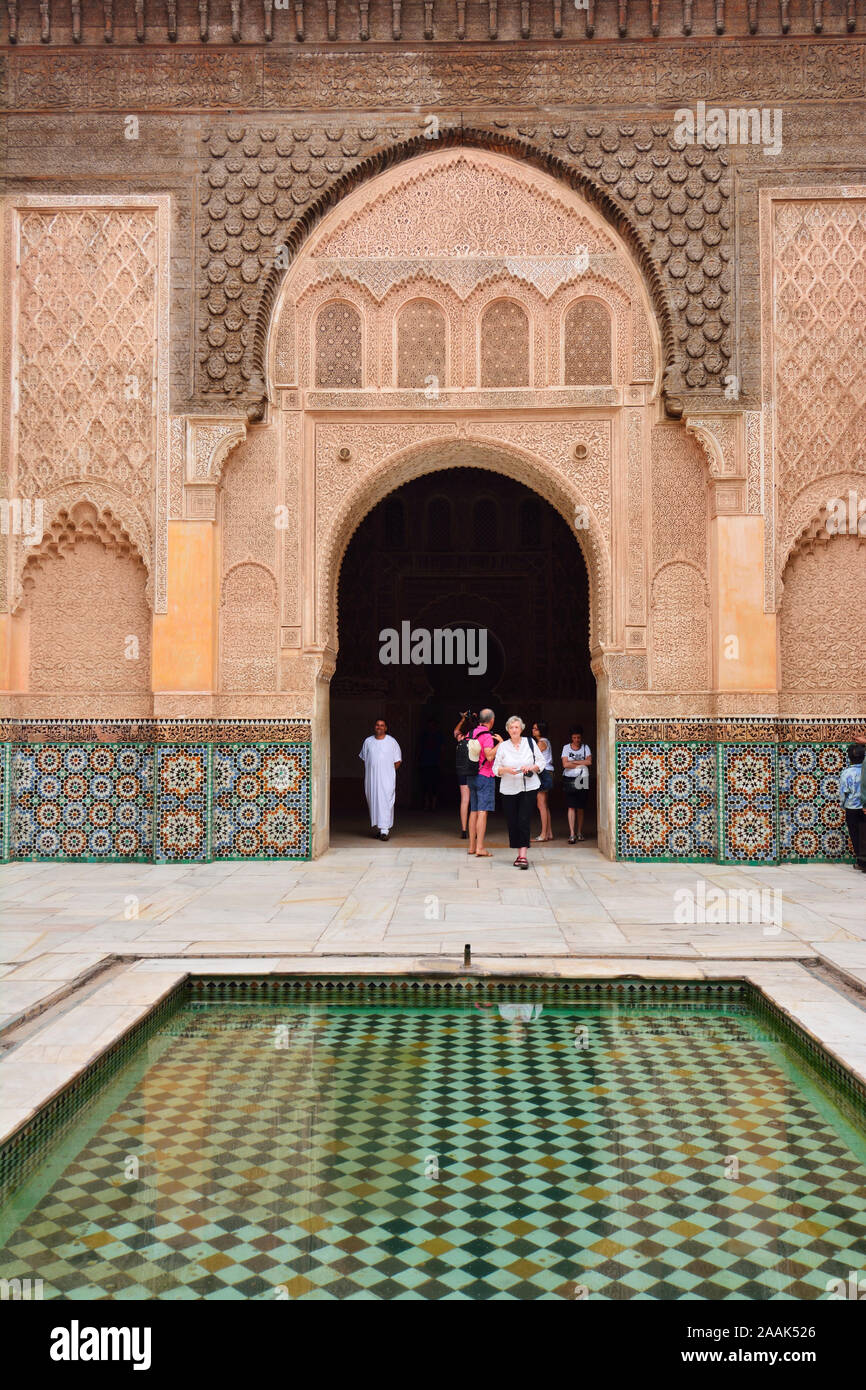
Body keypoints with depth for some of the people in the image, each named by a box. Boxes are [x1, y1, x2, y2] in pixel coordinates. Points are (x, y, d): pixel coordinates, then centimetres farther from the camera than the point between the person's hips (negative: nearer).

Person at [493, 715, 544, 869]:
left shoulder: (530, 743, 6)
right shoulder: (503, 747, 6)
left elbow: (541, 762, 9)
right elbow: (495, 768, 6)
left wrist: (531, 767, -10)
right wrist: (506, 770, -14)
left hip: (528, 788, -1)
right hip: (509, 790, 1)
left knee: (524, 821, -12)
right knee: (512, 823, 2)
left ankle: (523, 855, -14)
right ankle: (519, 854, 15)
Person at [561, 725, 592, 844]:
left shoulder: (585, 747, 7)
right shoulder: (566, 747, 5)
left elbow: (589, 762, -7)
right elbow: (565, 764, -7)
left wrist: (574, 762, -8)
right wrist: (581, 764, -7)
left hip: (583, 779, 1)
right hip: (569, 779, -1)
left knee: (581, 807, 6)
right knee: (571, 807, -10)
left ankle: (580, 832, 19)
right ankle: (571, 834, -14)